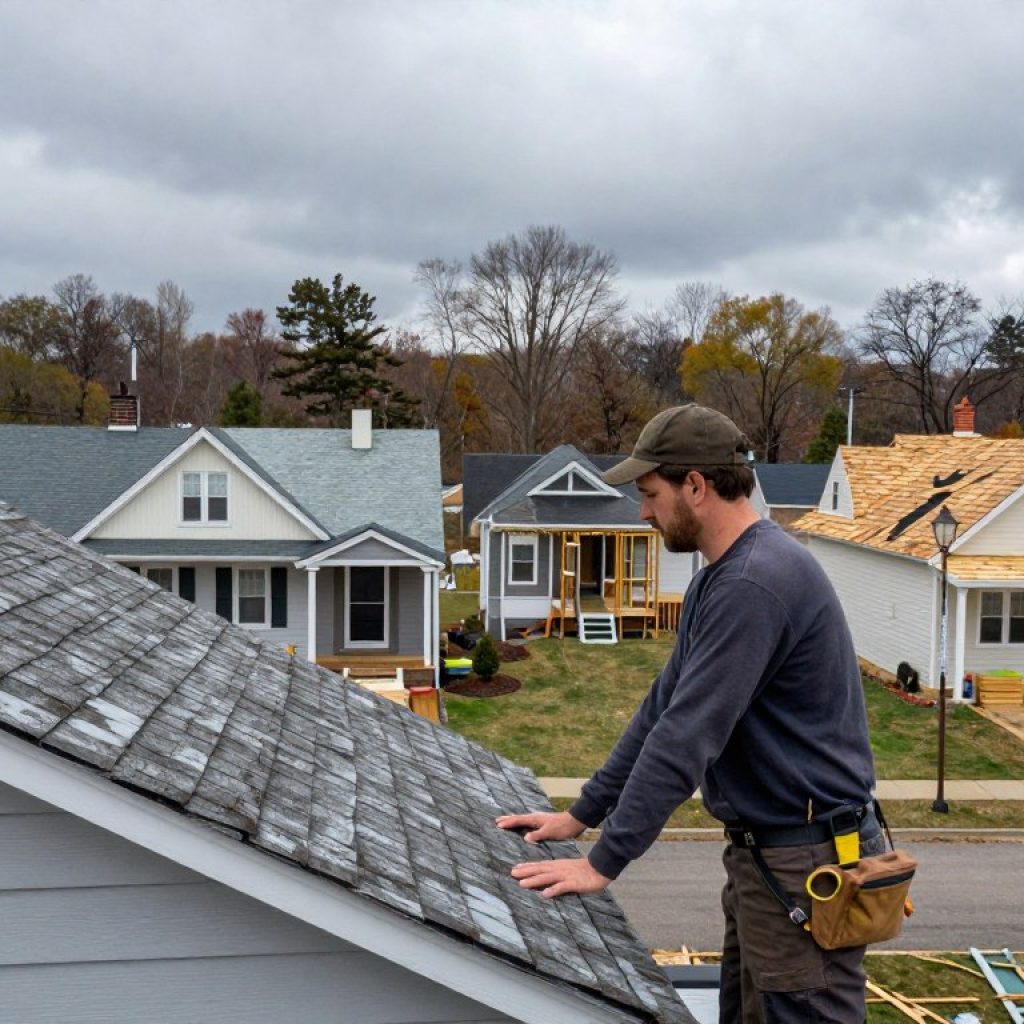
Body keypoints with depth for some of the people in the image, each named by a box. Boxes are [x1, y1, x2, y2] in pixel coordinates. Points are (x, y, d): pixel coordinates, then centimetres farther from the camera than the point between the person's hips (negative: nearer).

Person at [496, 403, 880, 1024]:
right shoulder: (720, 577, 9)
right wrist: (581, 815, 12)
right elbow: (665, 709, 13)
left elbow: (687, 738, -26)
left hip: (805, 863, -10)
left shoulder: (756, 582, -24)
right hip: (761, 850, 10)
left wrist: (603, 863, -20)